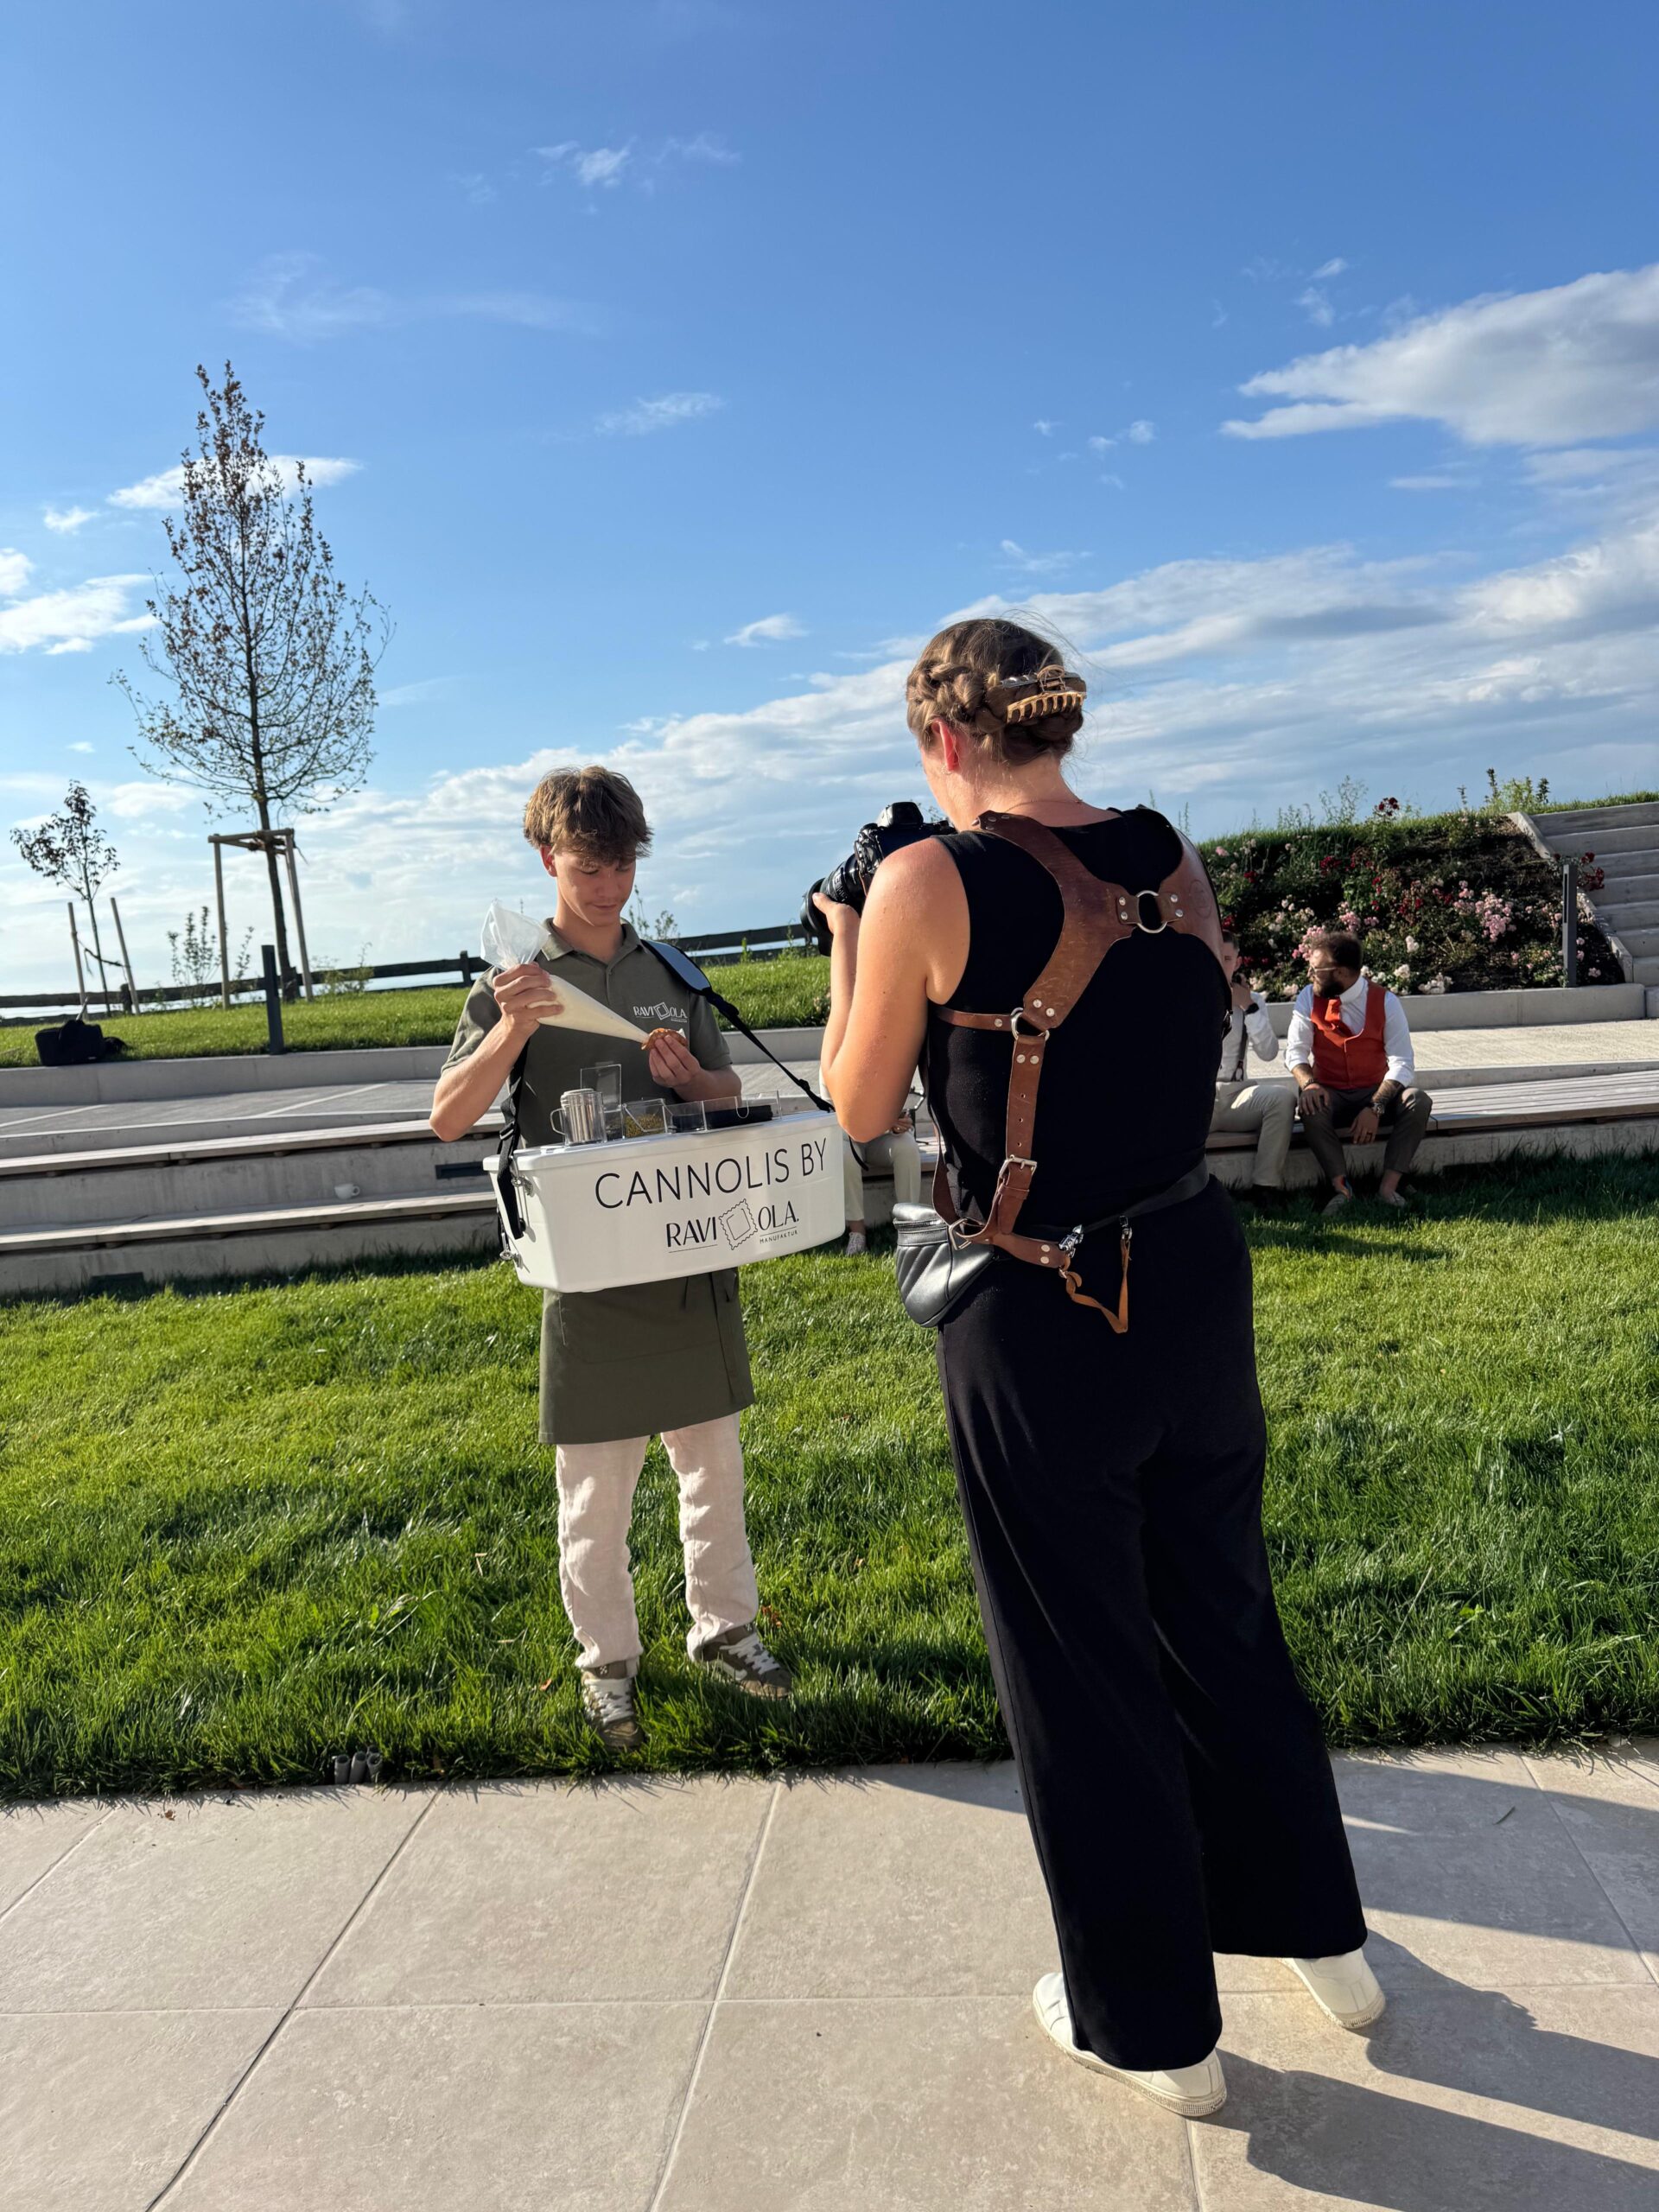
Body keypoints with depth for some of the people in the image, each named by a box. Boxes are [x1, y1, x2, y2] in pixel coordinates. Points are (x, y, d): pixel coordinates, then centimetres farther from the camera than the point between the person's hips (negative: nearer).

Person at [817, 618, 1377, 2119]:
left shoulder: (932, 882, -16)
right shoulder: (1174, 857, 2)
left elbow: (862, 1110, -5)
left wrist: (847, 948, 8)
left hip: (1042, 1319, -6)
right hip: (1196, 1272, 6)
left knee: (1082, 1666, 13)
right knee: (1222, 1615, 25)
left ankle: (1156, 2028, 34)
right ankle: (1321, 1936, 46)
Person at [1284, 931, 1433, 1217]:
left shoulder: (1385, 1001, -8)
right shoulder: (1309, 998, -3)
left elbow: (1401, 1062, -13)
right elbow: (1295, 1051, -6)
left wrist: (1376, 1108, -28)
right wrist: (1308, 1084, -29)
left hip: (1376, 1093, 0)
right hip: (1331, 1096, 0)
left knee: (1419, 1101, -28)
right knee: (1310, 1107, -34)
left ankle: (1389, 1186, -26)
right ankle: (1341, 1188, -29)